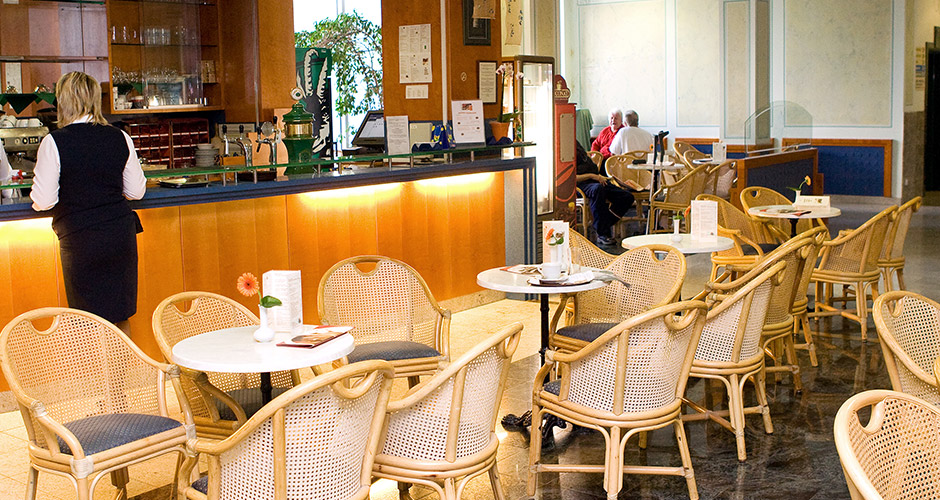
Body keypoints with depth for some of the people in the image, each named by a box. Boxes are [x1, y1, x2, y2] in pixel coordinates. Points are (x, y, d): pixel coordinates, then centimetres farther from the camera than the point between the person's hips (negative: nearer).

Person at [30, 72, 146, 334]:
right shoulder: (120, 138, 1)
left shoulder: (54, 143, -11)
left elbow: (43, 201, -10)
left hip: (81, 240, -4)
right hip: (121, 233, 4)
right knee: (120, 317, 16)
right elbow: (136, 191, 8)